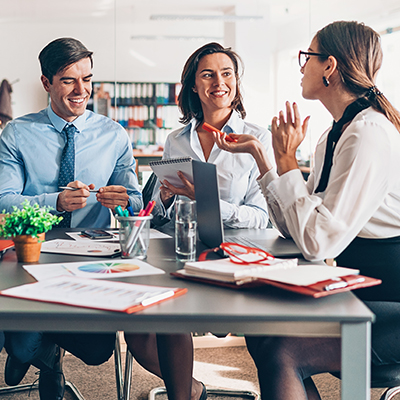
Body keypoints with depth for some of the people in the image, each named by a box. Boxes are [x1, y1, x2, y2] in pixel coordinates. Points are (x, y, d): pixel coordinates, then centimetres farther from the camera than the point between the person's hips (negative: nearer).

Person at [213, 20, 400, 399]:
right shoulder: (336, 134, 10)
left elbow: (318, 241, -25)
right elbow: (296, 228, 9)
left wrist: (287, 159, -16)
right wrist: (259, 154, 8)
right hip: (361, 294, 9)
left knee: (279, 352, -22)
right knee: (260, 330, 1)